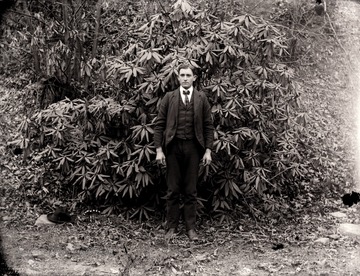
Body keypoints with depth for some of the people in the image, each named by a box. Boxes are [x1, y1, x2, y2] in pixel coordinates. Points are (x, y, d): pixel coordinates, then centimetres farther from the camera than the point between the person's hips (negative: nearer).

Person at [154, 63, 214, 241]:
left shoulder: (201, 98, 8)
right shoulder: (169, 97, 6)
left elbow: (208, 126, 7)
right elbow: (159, 124, 3)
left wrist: (208, 150, -1)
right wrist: (159, 150, -5)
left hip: (193, 147, 0)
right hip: (173, 146, 0)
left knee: (190, 191, 5)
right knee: (173, 191, 4)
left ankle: (191, 228, 13)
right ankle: (172, 227, 13)